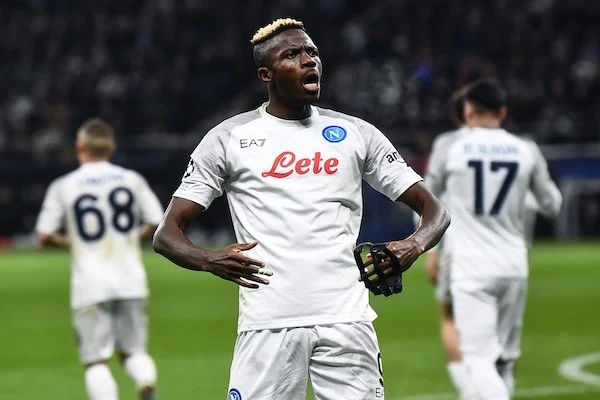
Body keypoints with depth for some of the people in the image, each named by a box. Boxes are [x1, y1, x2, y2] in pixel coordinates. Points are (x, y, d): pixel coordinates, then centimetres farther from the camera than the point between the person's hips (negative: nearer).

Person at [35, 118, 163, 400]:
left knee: (95, 360, 2)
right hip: (130, 281, 2)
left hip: (90, 285, -2)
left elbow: (44, 236, -4)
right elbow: (157, 224, 4)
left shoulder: (63, 186, -2)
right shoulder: (132, 180, 3)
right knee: (133, 350, 15)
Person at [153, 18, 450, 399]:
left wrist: (415, 245, -13)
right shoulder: (228, 138, 7)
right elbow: (167, 234, 4)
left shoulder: (357, 134, 12)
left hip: (346, 321, 2)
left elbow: (434, 208, 11)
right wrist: (211, 261, -19)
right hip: (267, 325, -1)